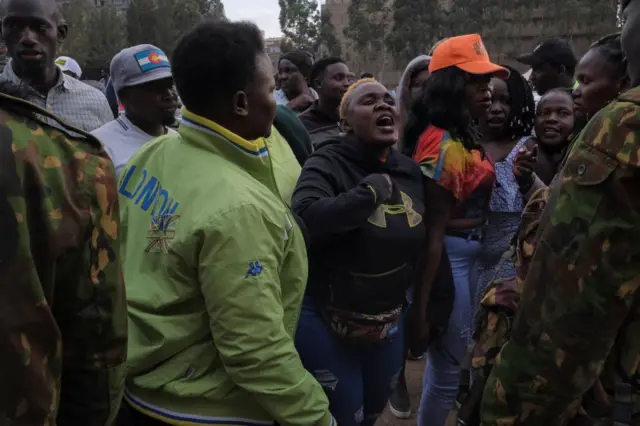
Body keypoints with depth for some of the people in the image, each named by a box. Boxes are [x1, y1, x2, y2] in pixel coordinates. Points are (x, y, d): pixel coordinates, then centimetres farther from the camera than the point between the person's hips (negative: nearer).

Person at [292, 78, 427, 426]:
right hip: (326, 322, -6)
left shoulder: (410, 171, 1)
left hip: (388, 323, 6)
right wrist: (372, 190, -29)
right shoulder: (328, 164, -17)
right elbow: (306, 218, -38)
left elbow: (421, 246, 12)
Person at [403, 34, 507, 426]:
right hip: (449, 256, -10)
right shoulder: (444, 146, -22)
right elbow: (433, 230, -23)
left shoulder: (462, 136, 9)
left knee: (449, 355, 24)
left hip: (466, 253, 10)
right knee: (448, 365, 5)